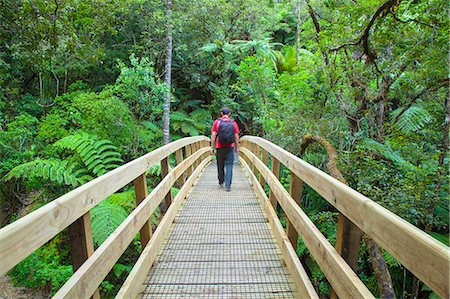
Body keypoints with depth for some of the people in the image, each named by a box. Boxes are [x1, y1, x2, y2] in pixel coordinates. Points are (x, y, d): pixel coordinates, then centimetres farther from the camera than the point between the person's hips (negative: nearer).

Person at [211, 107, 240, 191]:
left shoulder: (217, 122, -1)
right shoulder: (233, 123, 1)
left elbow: (213, 135, -4)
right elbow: (236, 137, 1)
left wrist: (212, 147, 1)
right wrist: (237, 147, 10)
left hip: (220, 147, 0)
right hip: (230, 147, 0)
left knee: (220, 166, 13)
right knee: (229, 166, 1)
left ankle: (221, 183, 24)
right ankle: (228, 185, -5)